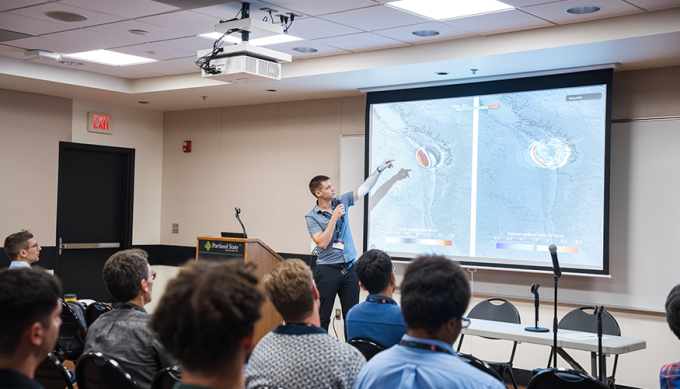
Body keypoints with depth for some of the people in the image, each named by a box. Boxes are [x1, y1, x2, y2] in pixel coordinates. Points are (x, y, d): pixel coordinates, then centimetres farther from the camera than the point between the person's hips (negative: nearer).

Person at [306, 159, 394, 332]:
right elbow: (322, 243, -19)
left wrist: (380, 170, 7)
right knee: (323, 317, -1)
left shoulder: (341, 202, 6)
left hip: (349, 267, 5)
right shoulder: (312, 217, -8)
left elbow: (365, 188, 12)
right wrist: (334, 218, -18)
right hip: (327, 270, -4)